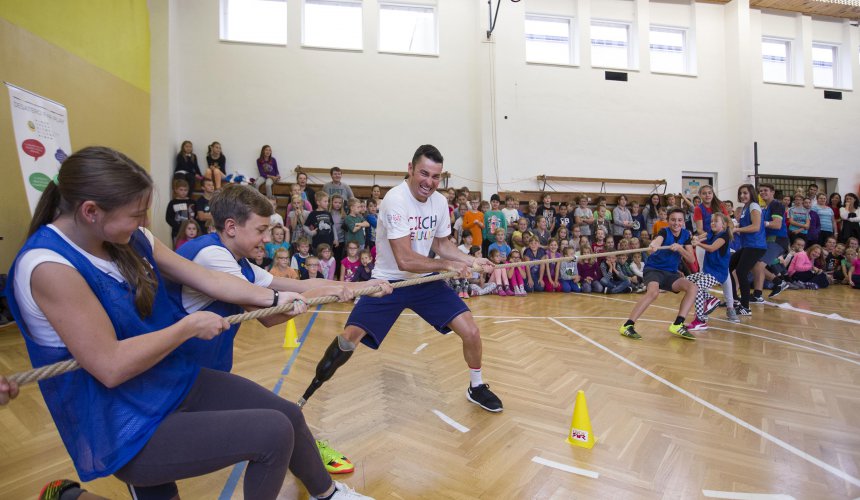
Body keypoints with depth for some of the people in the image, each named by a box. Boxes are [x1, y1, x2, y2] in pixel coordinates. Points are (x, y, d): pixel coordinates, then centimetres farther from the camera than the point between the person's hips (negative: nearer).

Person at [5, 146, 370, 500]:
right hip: (125, 430, -7)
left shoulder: (132, 240, 0)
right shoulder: (49, 265, -24)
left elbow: (210, 280, 4)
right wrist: (191, 325, -19)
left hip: (176, 382, 7)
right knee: (274, 432, -15)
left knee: (288, 414, 5)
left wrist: (274, 298, 2)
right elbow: (110, 366, -28)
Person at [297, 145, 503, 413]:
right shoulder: (396, 199, -23)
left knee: (471, 332, -4)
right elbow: (405, 260, -28)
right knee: (348, 340, -15)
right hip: (388, 281, -5)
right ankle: (314, 386, 17)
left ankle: (477, 387, 25)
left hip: (426, 281, 5)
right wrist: (449, 265, -19)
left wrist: (472, 260, -1)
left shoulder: (440, 201, -2)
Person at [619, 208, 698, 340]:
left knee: (693, 287, -16)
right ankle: (627, 325, -31)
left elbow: (692, 259, 0)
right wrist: (653, 245, -62)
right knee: (653, 291, -33)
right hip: (653, 269, -6)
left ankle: (677, 325, -14)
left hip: (671, 273, 6)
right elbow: (658, 240, -37)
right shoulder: (664, 232, -11)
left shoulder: (686, 234, 4)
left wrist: (679, 248, -19)